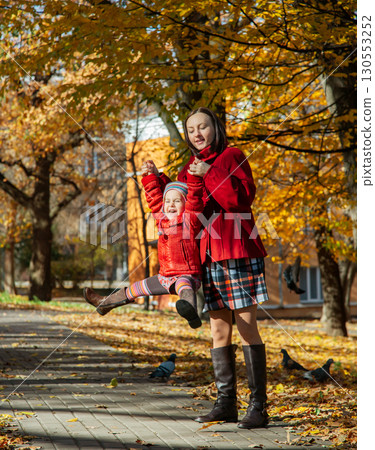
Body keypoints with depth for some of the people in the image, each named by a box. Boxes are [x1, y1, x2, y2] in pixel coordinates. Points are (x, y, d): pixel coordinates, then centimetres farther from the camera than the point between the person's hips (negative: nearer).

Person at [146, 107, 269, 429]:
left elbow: (243, 197, -12)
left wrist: (210, 175, -16)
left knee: (247, 327, -7)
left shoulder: (232, 157, 1)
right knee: (219, 330, 7)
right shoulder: (190, 169, 19)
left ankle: (259, 406, -5)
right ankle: (226, 403, 13)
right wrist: (158, 179, 10)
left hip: (237, 253, -6)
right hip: (207, 257, 6)